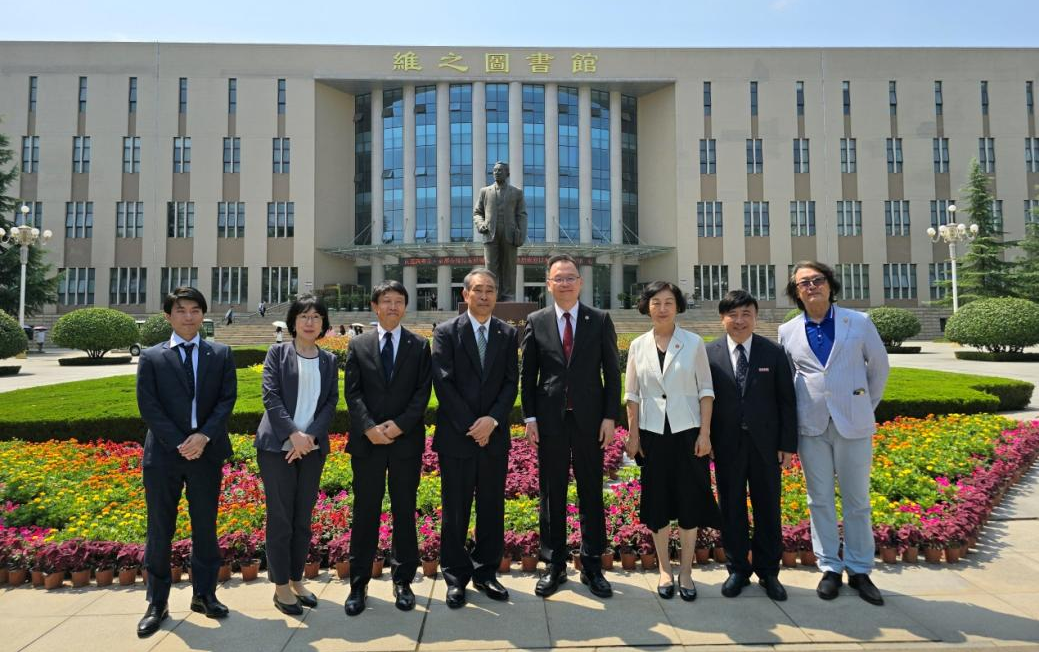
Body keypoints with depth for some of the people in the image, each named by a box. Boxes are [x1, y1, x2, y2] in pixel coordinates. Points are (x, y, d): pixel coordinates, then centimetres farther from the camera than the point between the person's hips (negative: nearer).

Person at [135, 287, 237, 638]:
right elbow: (148, 407, -2)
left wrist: (204, 436, -14)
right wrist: (179, 444, -12)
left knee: (205, 526, 9)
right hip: (163, 454, 0)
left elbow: (227, 399, 0)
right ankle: (157, 603, 18)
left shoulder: (221, 354, 6)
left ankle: (204, 594, 23)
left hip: (207, 452, 1)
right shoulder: (151, 357, 4)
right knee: (159, 530, 6)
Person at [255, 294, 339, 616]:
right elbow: (271, 396, -7)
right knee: (280, 517, 1)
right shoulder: (278, 352, 2)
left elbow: (331, 402, 4)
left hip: (312, 448, 3)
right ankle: (281, 586, 13)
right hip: (278, 446, -3)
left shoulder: (329, 360, 11)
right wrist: (293, 434, -16)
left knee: (304, 517, 9)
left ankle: (296, 580, 23)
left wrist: (311, 435, -11)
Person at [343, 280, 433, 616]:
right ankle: (358, 584, 17)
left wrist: (399, 425, -13)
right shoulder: (358, 345, 8)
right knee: (365, 512, 5)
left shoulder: (420, 346, 6)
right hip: (367, 441, 0)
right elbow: (352, 393, 1)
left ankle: (403, 581, 20)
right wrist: (369, 427, -13)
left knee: (404, 511, 8)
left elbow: (423, 392, -1)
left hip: (406, 441, 0)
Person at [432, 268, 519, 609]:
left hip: (494, 436, 3)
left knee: (492, 508, 10)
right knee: (454, 510, 6)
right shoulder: (446, 332, -1)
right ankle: (456, 577, 20)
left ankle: (486, 573, 24)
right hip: (456, 436, -2)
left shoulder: (508, 334, 8)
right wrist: (471, 426, -11)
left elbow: (511, 383, 2)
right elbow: (444, 383, -7)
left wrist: (492, 420, -12)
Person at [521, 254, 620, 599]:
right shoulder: (536, 322, 4)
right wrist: (529, 417, -1)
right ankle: (554, 566, 23)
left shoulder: (600, 320, 3)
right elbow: (527, 374, 5)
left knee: (591, 493, 9)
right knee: (551, 495, 9)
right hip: (550, 420, 1)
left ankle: (592, 566, 23)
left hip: (589, 419, 0)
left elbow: (612, 373, 2)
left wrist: (610, 417, -4)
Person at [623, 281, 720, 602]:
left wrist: (705, 433, -7)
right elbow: (632, 394, 6)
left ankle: (685, 571, 19)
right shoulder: (638, 346, 3)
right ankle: (664, 569, 23)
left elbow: (706, 390, -1)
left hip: (687, 431, -1)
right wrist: (632, 434, 2)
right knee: (657, 502, 8)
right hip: (652, 433, 1)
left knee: (689, 501, 5)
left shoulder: (694, 343, -1)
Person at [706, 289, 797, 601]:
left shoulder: (774, 353, 0)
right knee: (731, 508, 10)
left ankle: (768, 571, 26)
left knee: (768, 508, 10)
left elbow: (787, 401, 1)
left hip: (765, 443, 0)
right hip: (727, 444, 0)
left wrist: (789, 444, -2)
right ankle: (738, 569, 26)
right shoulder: (710, 353, -1)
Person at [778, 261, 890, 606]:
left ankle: (860, 570, 22)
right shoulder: (788, 332, 4)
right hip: (811, 426, 1)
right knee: (820, 501, 8)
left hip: (853, 424, -1)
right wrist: (791, 417, 9)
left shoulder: (858, 322, 0)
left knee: (857, 501, 9)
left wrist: (867, 406, 11)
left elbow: (879, 366, 10)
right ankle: (830, 568, 20)